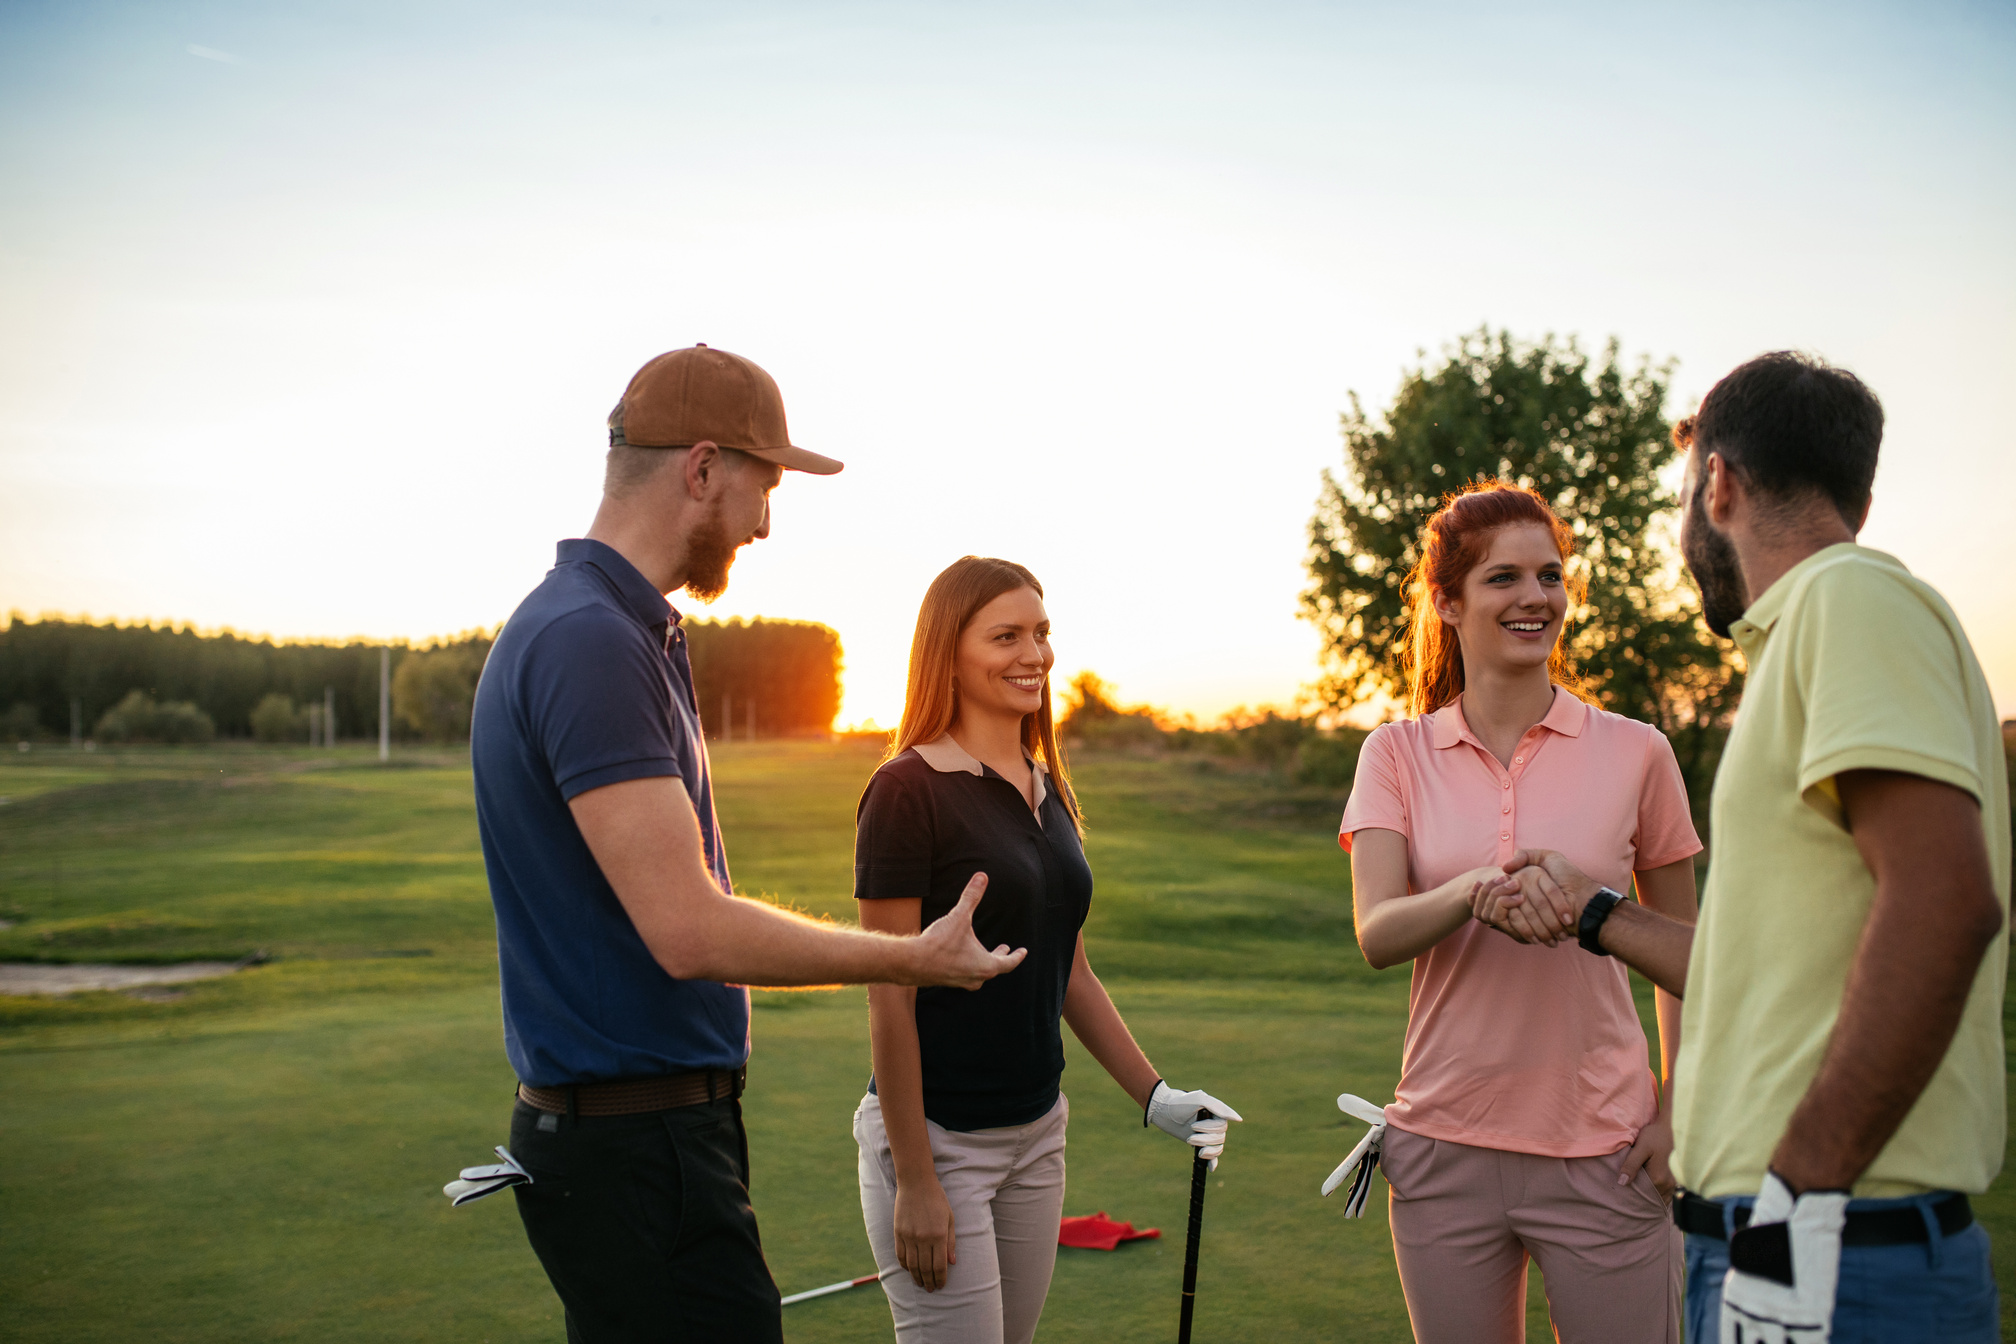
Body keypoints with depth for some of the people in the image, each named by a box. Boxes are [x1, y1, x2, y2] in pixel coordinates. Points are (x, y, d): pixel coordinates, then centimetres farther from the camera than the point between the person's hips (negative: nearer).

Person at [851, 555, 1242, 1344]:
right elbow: (890, 998, -15)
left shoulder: (1048, 791, 9)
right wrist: (913, 1181, -15)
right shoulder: (908, 790, -14)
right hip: (937, 1136, -7)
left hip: (1036, 1134, 7)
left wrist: (1155, 1096, 11)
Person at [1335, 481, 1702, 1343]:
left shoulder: (1635, 754, 0)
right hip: (1443, 1143, 1)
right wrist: (1477, 889, -31)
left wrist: (1682, 1112, 0)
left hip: (1602, 1148, -1)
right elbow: (1377, 937, -12)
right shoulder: (1397, 755, 1)